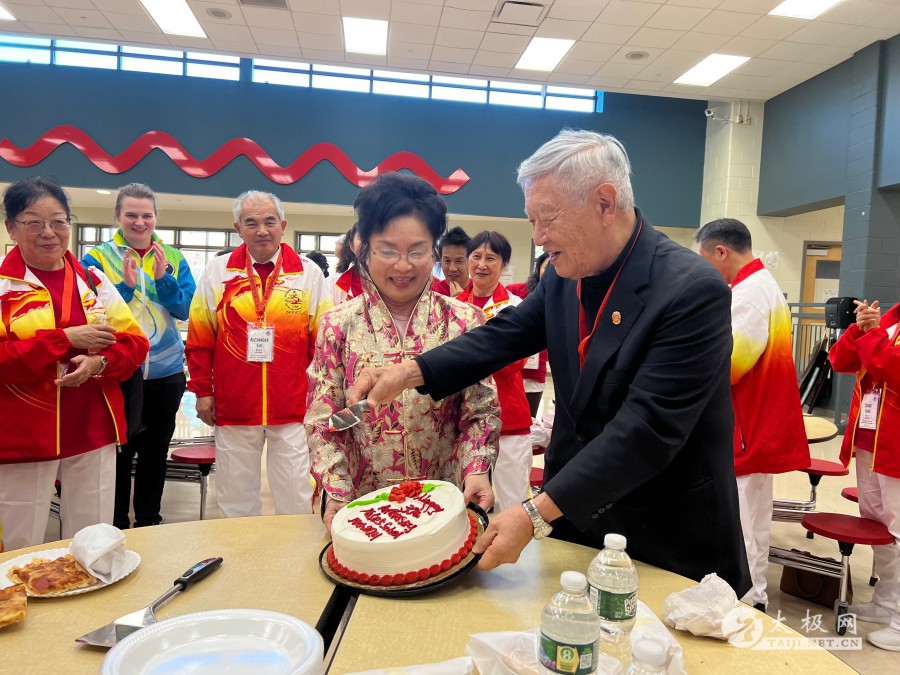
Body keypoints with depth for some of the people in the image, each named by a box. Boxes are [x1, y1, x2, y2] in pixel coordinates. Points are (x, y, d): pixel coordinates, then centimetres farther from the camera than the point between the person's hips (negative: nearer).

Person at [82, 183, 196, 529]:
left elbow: (186, 309, -4)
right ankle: (116, 526, 25)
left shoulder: (173, 258, 3)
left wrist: (163, 279, -18)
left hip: (165, 373, 2)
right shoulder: (97, 257, -3)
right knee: (118, 453, 8)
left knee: (156, 452, 14)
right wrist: (126, 285, -22)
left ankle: (148, 521, 30)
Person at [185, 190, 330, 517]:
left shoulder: (309, 273, 3)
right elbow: (199, 339, 8)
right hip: (232, 407, 1)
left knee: (297, 499, 6)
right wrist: (202, 391, 5)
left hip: (293, 408, -1)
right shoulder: (217, 272, 6)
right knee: (236, 500, 12)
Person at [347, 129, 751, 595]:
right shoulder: (564, 276, -3)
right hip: (574, 516, 6)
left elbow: (646, 429, -29)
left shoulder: (694, 291, -24)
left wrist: (537, 514, -31)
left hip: (669, 542, -5)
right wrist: (410, 373, -12)